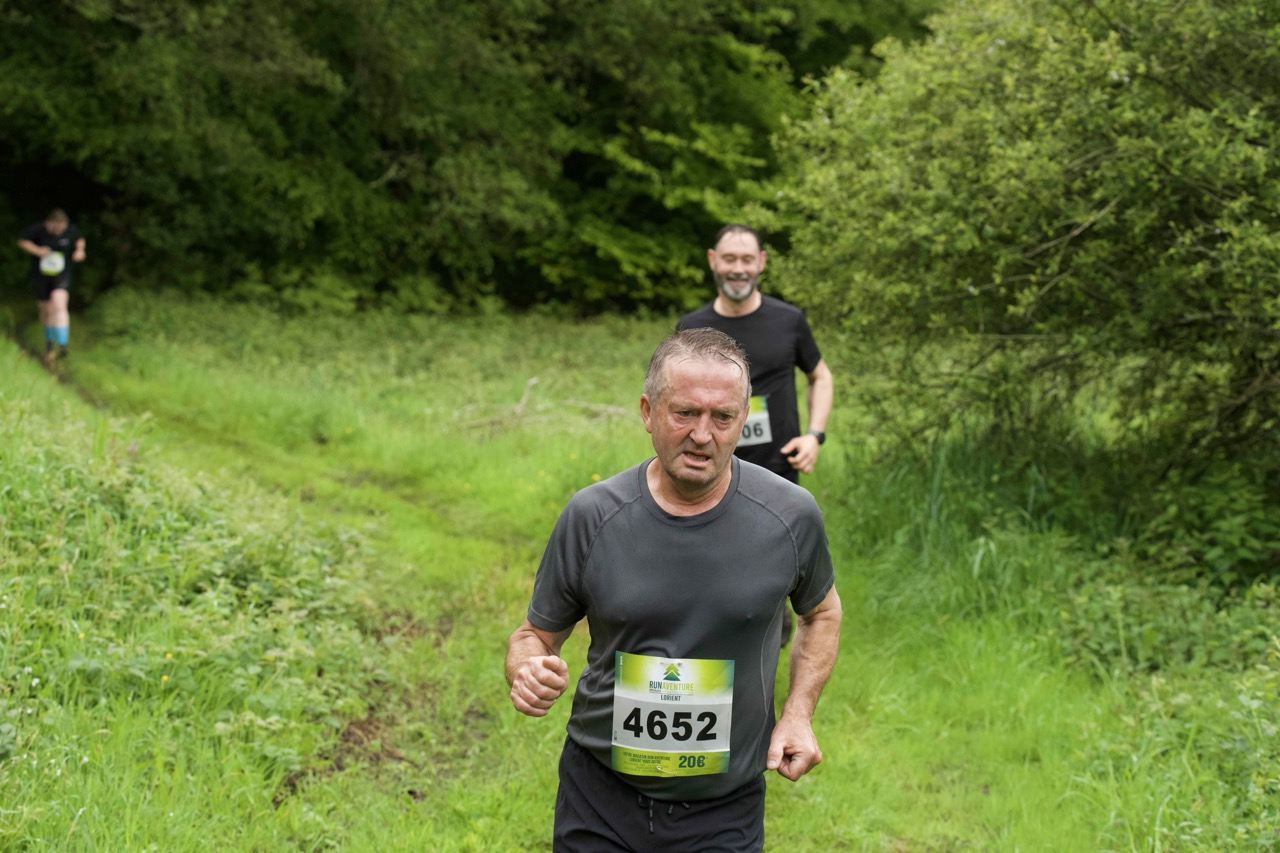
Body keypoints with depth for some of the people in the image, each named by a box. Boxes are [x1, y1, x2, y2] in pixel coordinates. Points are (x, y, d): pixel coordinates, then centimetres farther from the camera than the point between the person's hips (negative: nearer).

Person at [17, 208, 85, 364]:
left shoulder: (71, 230, -9)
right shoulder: (36, 230, -15)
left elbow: (80, 239, 12)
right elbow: (22, 241, -2)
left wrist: (80, 249, -9)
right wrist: (37, 250, -19)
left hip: (62, 274, -1)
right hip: (41, 274, 1)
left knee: (59, 304, -25)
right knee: (46, 309, 12)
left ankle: (62, 344, -25)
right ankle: (49, 341, 40)